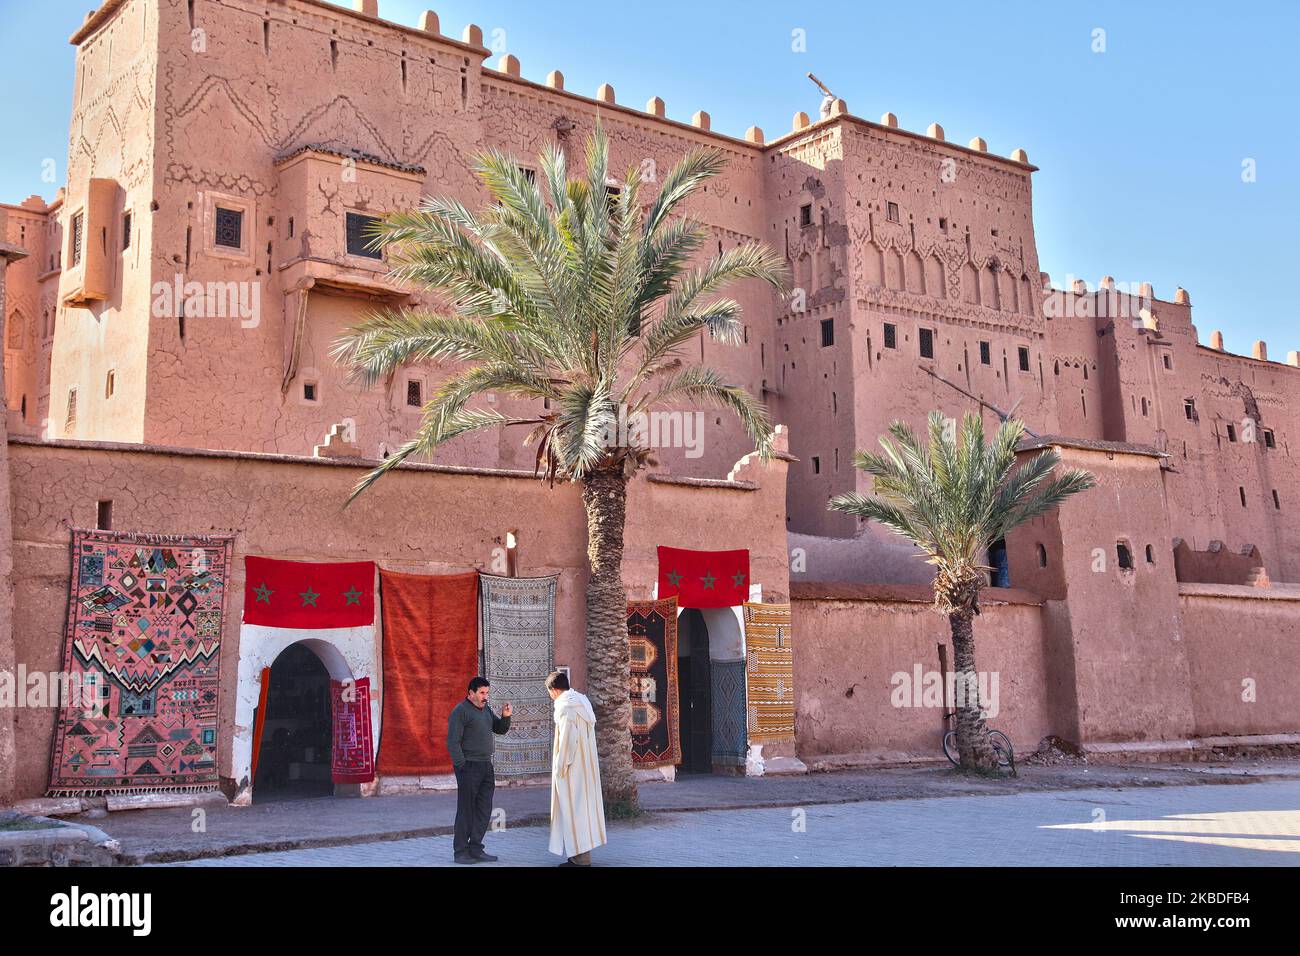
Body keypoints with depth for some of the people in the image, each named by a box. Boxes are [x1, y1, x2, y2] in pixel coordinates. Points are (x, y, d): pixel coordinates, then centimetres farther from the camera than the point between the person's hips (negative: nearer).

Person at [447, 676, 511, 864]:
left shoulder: (485, 709, 15)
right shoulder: (460, 711, -9)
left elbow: (500, 729, 19)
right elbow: (453, 742, -14)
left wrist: (505, 716, -1)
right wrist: (462, 766, -18)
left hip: (486, 766, 8)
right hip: (468, 766, -8)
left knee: (484, 810, 8)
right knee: (466, 810, -3)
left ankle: (475, 849, 15)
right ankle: (460, 852, 4)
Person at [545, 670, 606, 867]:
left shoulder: (565, 707, -16)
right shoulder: (582, 701, 12)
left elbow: (568, 739, -21)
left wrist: (561, 767, -14)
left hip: (572, 767, -9)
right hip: (587, 766, 9)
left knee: (573, 808, -4)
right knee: (584, 805, 14)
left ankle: (580, 857, -1)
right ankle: (583, 853, 21)